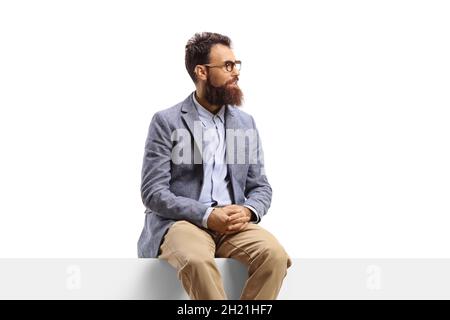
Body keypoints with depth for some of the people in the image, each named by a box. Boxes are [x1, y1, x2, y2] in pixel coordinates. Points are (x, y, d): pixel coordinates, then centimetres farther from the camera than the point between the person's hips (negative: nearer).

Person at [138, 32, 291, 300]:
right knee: (197, 260, -37)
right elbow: (153, 192, -7)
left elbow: (261, 187, 14)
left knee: (275, 254, -27)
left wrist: (247, 212, -10)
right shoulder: (166, 122, 0)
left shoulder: (246, 123, 14)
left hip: (233, 225, 4)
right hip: (180, 223, -3)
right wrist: (207, 215, -19)